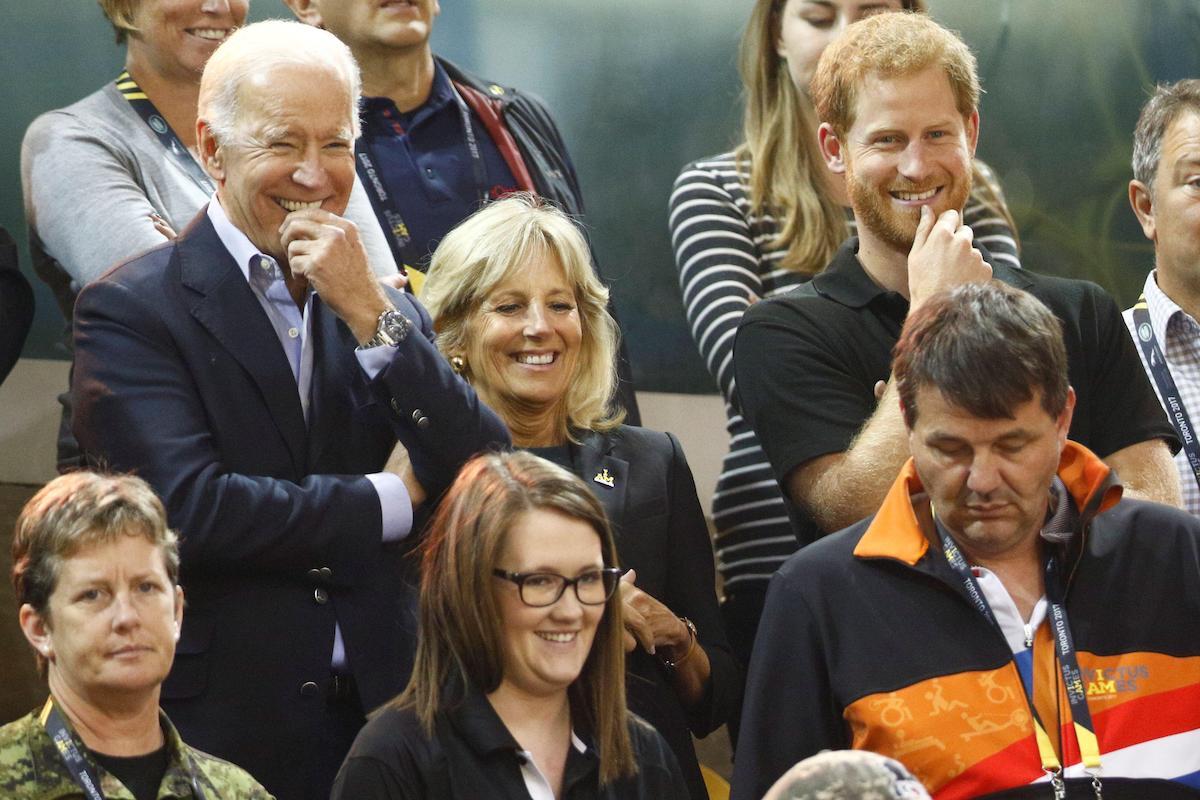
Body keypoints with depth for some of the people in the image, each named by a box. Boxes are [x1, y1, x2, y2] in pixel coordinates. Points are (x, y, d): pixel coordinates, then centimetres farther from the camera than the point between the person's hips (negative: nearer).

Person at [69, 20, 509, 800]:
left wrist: (371, 314, -10)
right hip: (219, 727, -4)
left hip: (378, 708, 4)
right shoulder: (132, 310, -5)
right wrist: (390, 501, -7)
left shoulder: (387, 309, 10)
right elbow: (189, 511, -18)